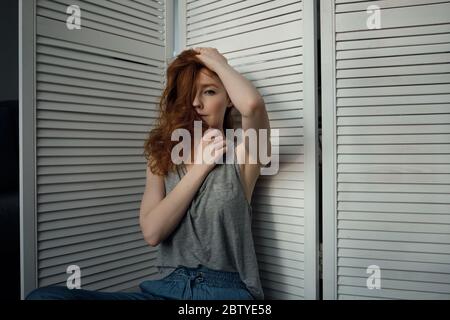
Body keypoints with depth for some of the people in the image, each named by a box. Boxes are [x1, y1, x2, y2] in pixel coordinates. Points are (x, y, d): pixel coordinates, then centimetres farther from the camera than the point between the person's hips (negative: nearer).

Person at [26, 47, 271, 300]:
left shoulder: (242, 152, 1)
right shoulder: (163, 155, 12)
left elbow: (253, 104, -23)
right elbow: (152, 232, -3)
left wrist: (218, 62, -4)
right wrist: (201, 164, -5)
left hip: (226, 290, -3)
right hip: (166, 287, 4)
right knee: (43, 296, -17)